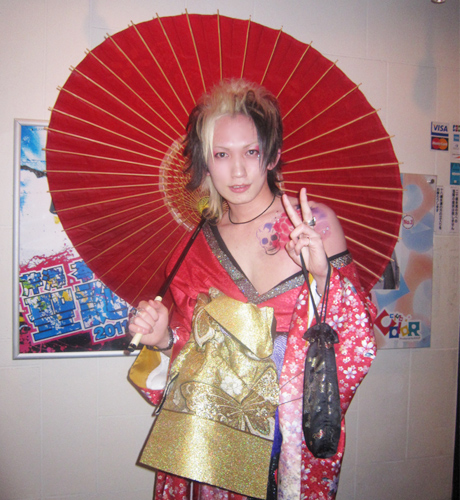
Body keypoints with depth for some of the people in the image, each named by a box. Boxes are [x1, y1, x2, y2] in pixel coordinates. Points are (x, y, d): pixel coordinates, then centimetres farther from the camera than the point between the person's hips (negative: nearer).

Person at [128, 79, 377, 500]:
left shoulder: (315, 223, -9)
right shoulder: (200, 246, 0)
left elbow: (357, 337, -10)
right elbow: (194, 350, 8)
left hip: (296, 429, -2)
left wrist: (323, 273, -25)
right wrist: (163, 339, -11)